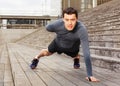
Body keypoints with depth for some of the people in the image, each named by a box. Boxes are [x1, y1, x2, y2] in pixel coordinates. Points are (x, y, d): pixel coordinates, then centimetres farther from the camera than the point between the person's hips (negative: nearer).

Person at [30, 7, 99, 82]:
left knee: (75, 55, 29)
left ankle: (77, 58, 66)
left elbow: (86, 52, -49)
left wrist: (90, 75, -51)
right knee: (47, 52, 26)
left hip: (72, 48, -1)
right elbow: (47, 27, -14)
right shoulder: (57, 24, -40)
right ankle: (36, 58, 59)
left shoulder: (82, 29, -47)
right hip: (58, 43, 1)